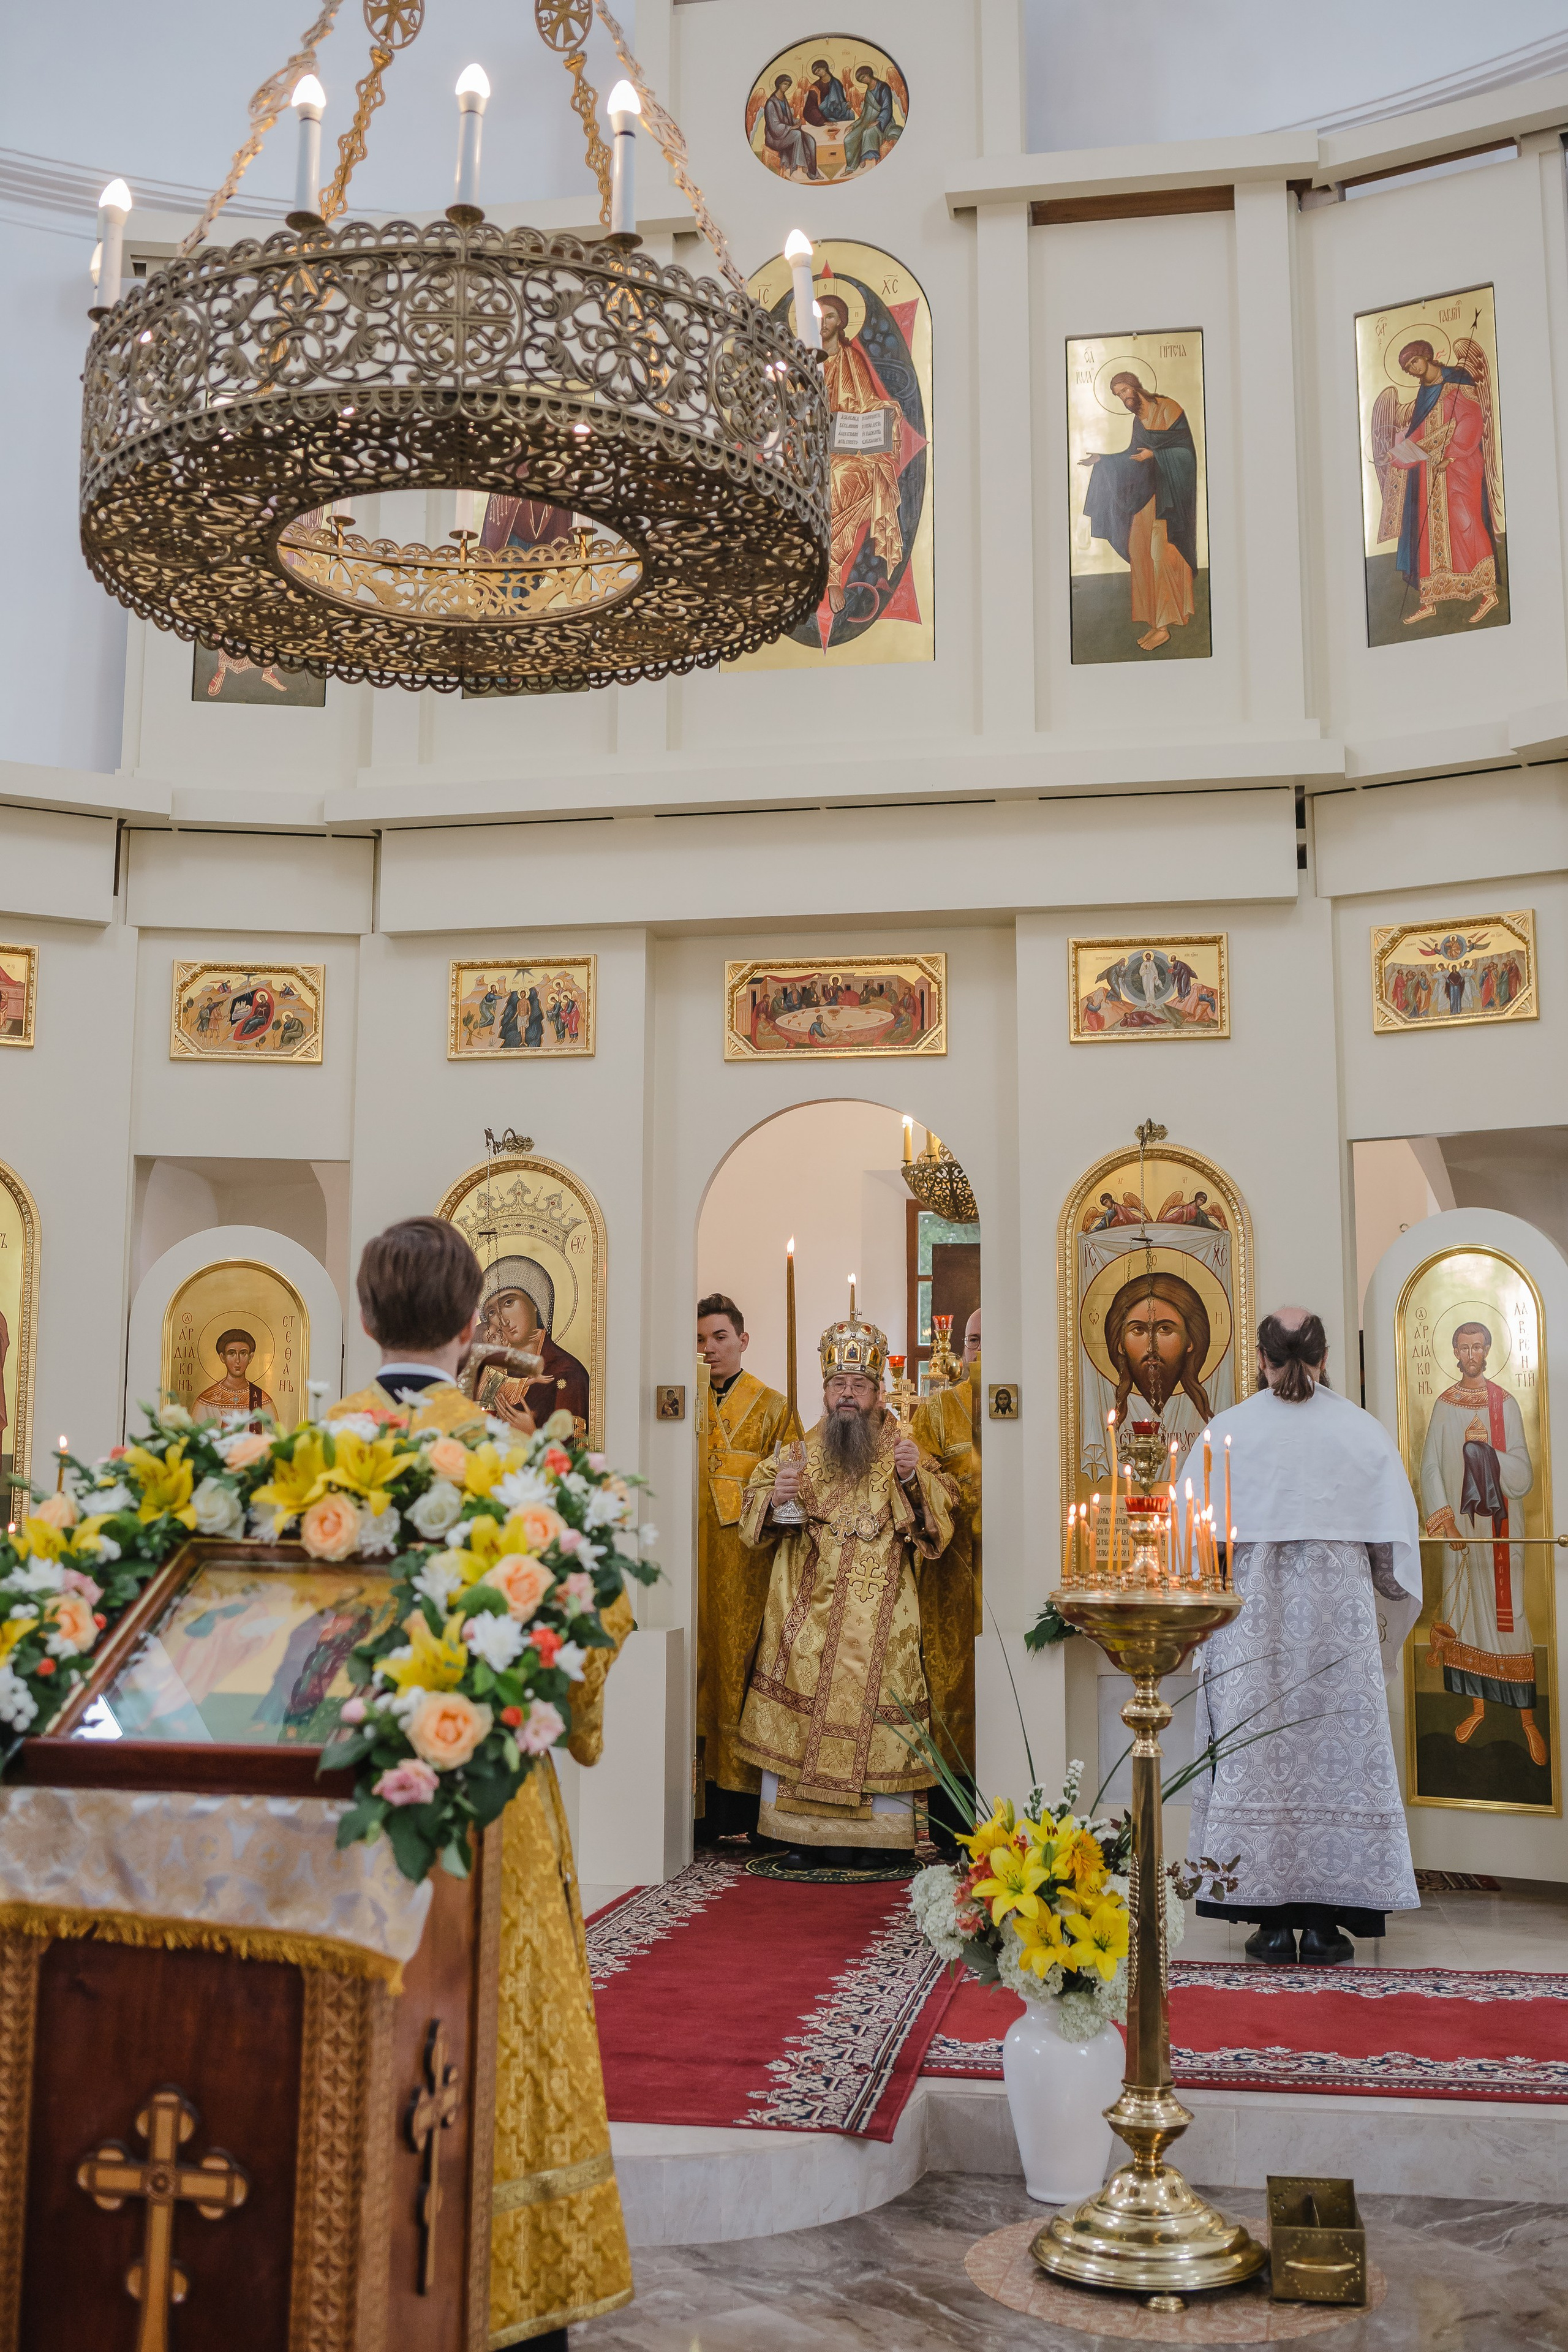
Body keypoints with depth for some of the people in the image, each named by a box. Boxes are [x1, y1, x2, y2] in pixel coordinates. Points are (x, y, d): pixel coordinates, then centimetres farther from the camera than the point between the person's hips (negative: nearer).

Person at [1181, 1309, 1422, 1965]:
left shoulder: (1226, 1432, -3)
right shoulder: (1365, 1432, 0)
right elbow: (1396, 1542, 4)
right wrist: (1387, 1614, 20)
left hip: (1249, 1623, 0)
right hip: (1338, 1623, 1)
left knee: (1257, 1756, 4)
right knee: (1335, 1751, 7)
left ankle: (1271, 1919, 6)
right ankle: (1323, 1919, 8)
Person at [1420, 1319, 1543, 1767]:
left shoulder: (1506, 1404, -2)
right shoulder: (1443, 1405, 5)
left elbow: (1524, 1478, -6)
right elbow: (1430, 1467, -1)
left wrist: (1489, 1447, -22)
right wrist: (1443, 1518, -14)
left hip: (1500, 1524, -2)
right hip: (1459, 1523, 2)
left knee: (1508, 1611, -3)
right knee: (1464, 1608, 6)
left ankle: (1528, 1718, 4)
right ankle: (1477, 1705, 19)